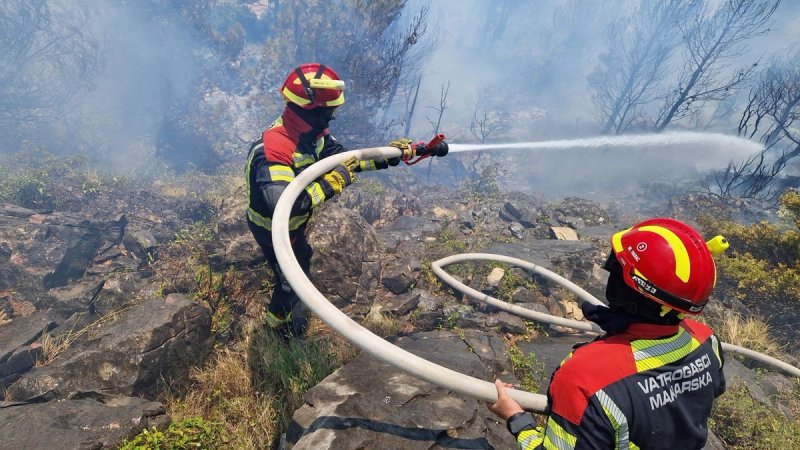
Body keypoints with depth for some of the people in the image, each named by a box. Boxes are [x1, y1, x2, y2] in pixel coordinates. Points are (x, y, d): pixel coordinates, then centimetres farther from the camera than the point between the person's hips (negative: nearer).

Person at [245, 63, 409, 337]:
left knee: (302, 258, 34)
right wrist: (331, 183, -45)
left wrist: (387, 156, -11)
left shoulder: (311, 132, -15)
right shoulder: (273, 149, -42)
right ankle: (278, 319, 49)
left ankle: (291, 291, 68)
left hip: (294, 223, 8)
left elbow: (343, 157, -4)